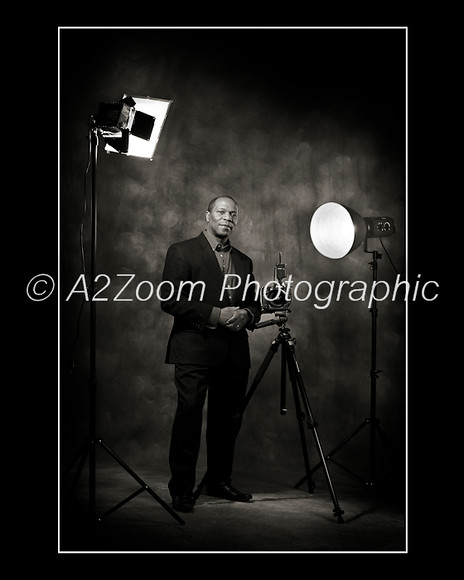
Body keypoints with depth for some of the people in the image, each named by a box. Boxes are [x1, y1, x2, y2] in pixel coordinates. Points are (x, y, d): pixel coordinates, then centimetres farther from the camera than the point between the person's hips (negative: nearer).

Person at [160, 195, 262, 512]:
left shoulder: (244, 261, 19)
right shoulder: (182, 251, 1)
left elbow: (254, 305, 22)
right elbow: (170, 300, -8)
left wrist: (246, 315, -3)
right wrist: (215, 314, -15)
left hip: (233, 352, 5)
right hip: (195, 349, -5)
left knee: (228, 419, 7)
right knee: (189, 416, -7)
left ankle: (220, 481, 21)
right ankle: (182, 489, 2)